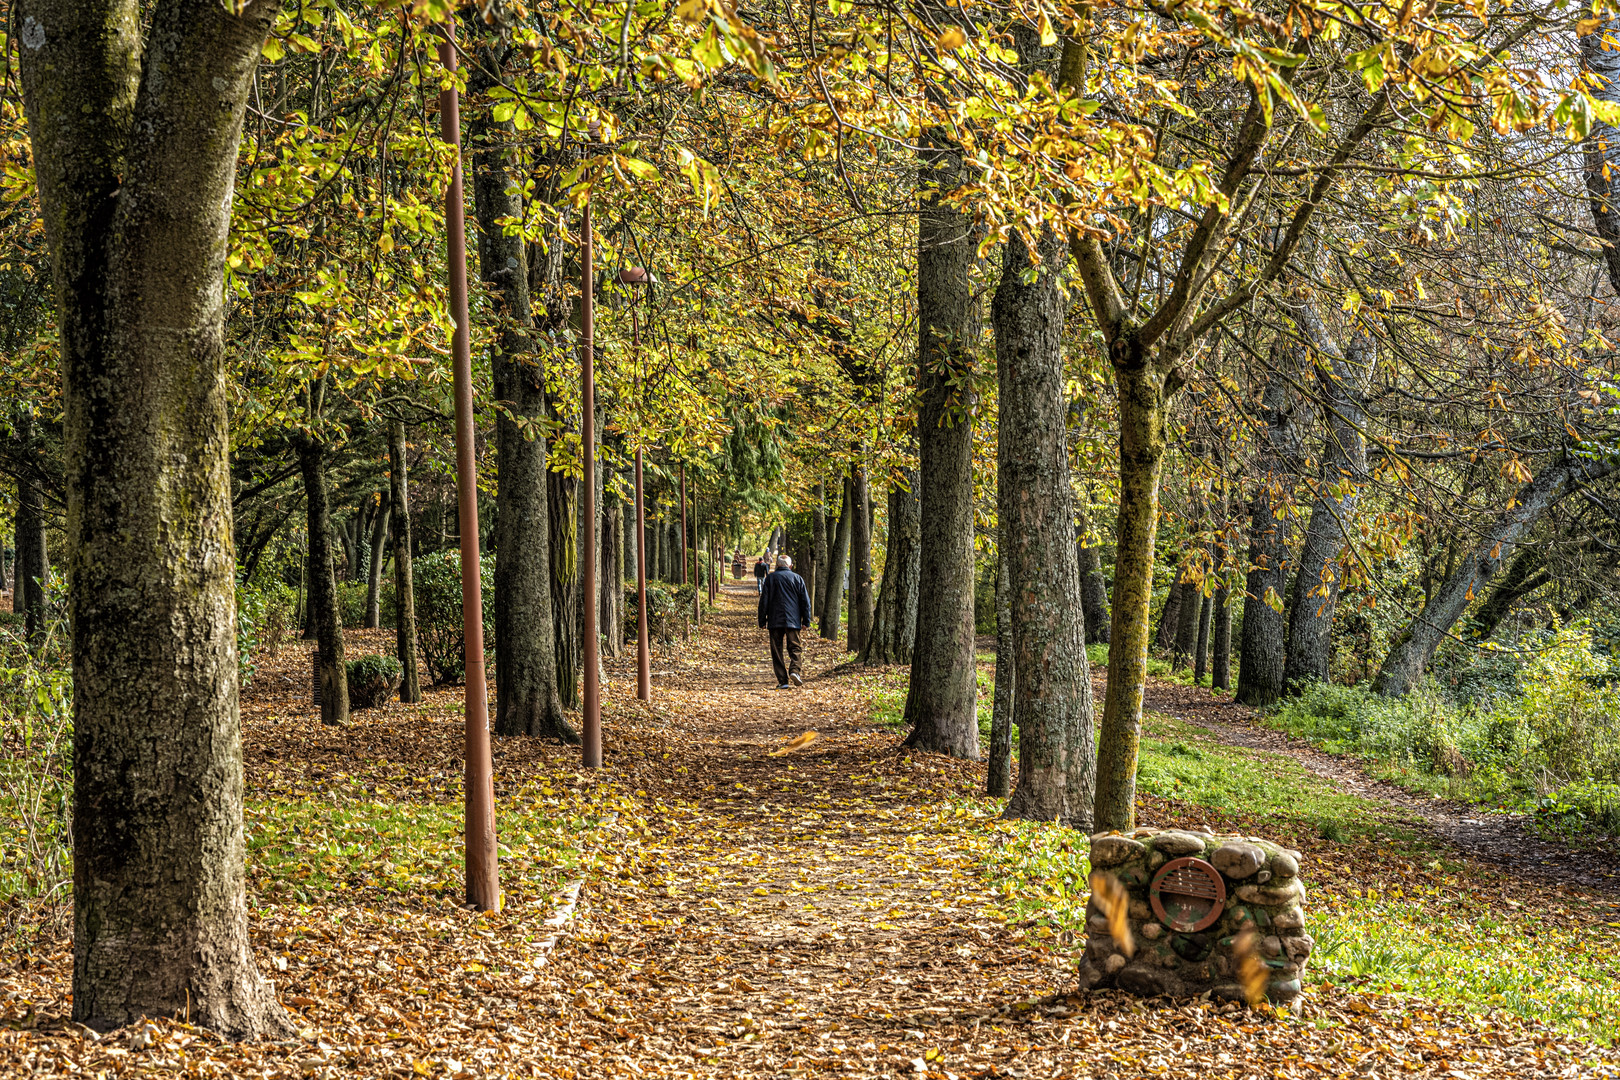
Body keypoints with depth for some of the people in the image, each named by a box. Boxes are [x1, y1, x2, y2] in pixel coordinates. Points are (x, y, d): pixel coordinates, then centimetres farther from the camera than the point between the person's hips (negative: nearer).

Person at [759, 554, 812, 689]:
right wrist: (806, 621, 10)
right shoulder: (797, 579, 8)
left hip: (775, 622, 0)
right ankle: (795, 670, -20)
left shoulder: (770, 579, 5)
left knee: (777, 651, 3)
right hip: (793, 621, 0)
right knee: (795, 648, 6)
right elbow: (805, 601, 6)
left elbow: (764, 601, 4)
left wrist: (762, 621, 8)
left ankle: (782, 680, -3)